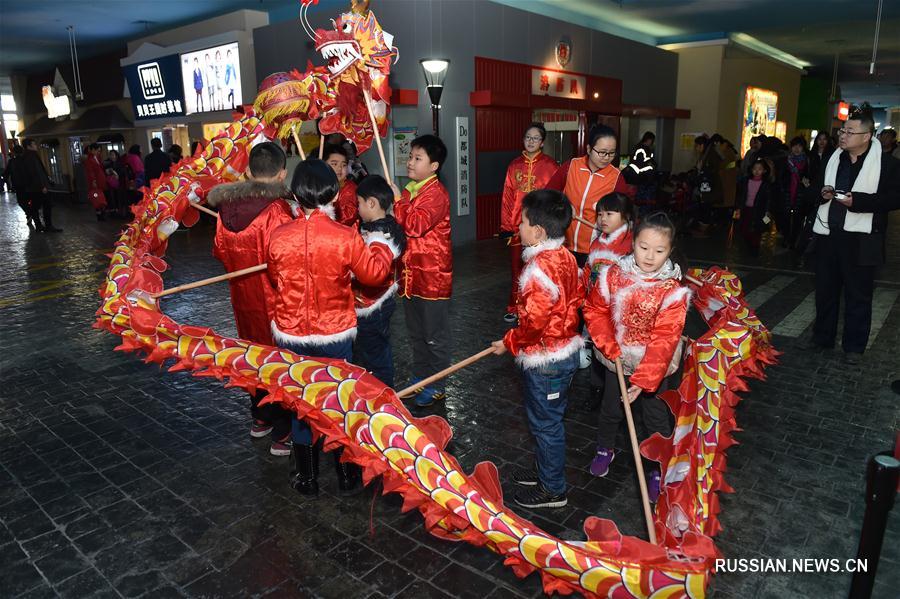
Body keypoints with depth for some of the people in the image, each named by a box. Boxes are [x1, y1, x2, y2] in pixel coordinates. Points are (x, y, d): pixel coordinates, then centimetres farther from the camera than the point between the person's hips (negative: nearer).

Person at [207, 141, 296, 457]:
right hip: (274, 302, -6)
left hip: (243, 298, 6)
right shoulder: (278, 210, -24)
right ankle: (283, 435, 17)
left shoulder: (226, 207, -3)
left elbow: (220, 251, 10)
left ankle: (260, 418, 40)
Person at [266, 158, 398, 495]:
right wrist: (380, 244, 15)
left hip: (291, 335, 2)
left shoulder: (278, 237, -10)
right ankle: (347, 476, 28)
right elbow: (374, 273, -3)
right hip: (335, 335, -1)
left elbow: (275, 280, 7)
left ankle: (307, 479, 28)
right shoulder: (346, 237, -17)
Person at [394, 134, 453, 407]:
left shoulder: (436, 193, -15)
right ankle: (419, 379, 35)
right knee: (416, 333, 20)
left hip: (432, 276, -9)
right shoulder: (410, 190, 12)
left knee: (435, 336, 5)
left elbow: (416, 224, -30)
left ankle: (436, 387, 18)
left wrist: (396, 201, -23)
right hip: (411, 274, 9)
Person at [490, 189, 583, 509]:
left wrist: (508, 342, -12)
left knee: (545, 423, 8)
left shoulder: (539, 269, -27)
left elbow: (534, 323, -26)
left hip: (545, 360, -9)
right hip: (566, 348, 9)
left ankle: (553, 489, 25)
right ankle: (546, 469, 42)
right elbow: (577, 297, 10)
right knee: (549, 419, 24)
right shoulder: (565, 256, 1)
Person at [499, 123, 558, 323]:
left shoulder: (550, 165, -1)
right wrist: (506, 226, 5)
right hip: (516, 227, 3)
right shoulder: (515, 165, 8)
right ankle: (514, 308, 21)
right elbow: (507, 197, 8)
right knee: (517, 269, 9)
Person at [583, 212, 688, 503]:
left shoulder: (673, 290, -22)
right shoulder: (614, 274, -13)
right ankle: (605, 449, 48)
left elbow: (664, 339, -24)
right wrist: (608, 345, -16)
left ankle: (659, 469, 34)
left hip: (653, 366, -3)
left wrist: (643, 380, -28)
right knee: (610, 408, 22)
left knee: (656, 418, 13)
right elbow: (595, 309, -4)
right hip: (617, 360, 3)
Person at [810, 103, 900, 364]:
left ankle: (854, 347, 17)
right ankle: (822, 337, 30)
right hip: (828, 234, 6)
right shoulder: (833, 158, 10)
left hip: (860, 239, -6)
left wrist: (858, 201, -23)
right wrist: (823, 192, -1)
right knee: (825, 289, 15)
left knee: (858, 295, 5)